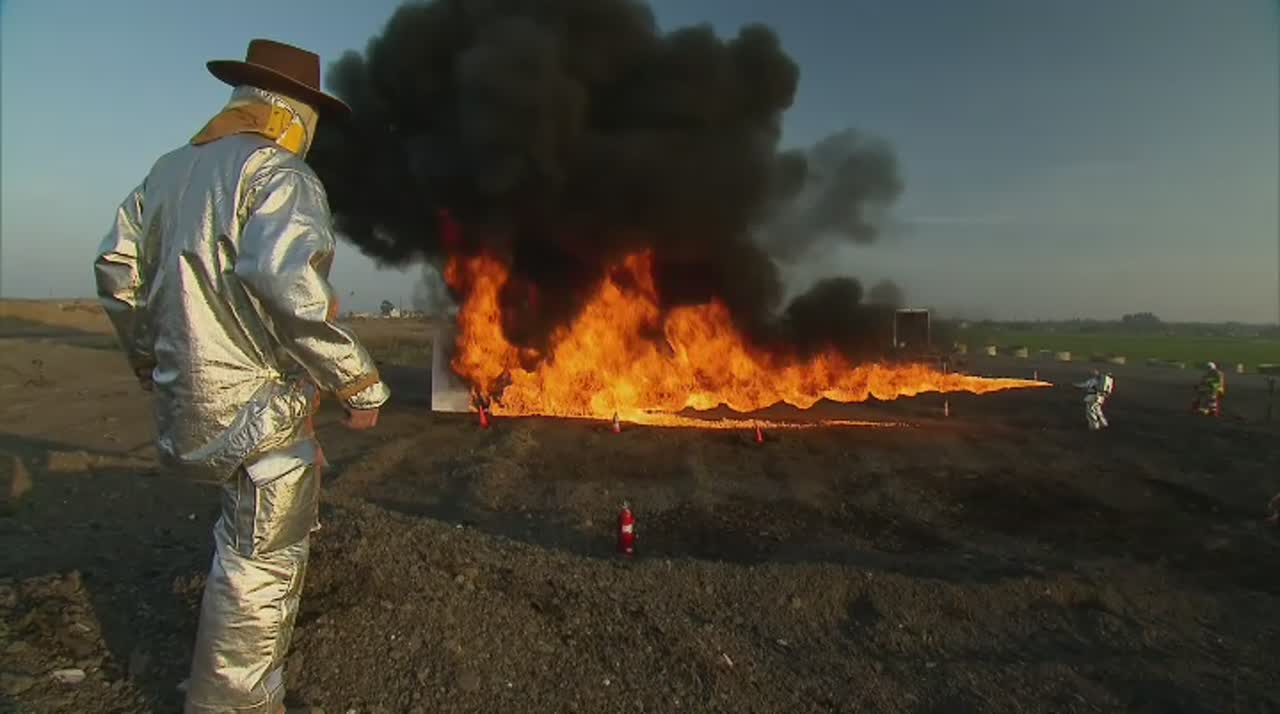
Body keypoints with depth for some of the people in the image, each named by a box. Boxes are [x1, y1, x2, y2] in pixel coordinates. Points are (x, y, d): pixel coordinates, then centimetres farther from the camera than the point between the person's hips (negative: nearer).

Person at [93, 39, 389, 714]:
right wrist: (358, 382, -20)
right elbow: (290, 286, -29)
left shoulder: (169, 169, 12)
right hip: (257, 406, -9)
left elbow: (117, 270, 17)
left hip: (186, 398, 9)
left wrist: (151, 362, 29)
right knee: (262, 560, 5)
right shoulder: (280, 174, -13)